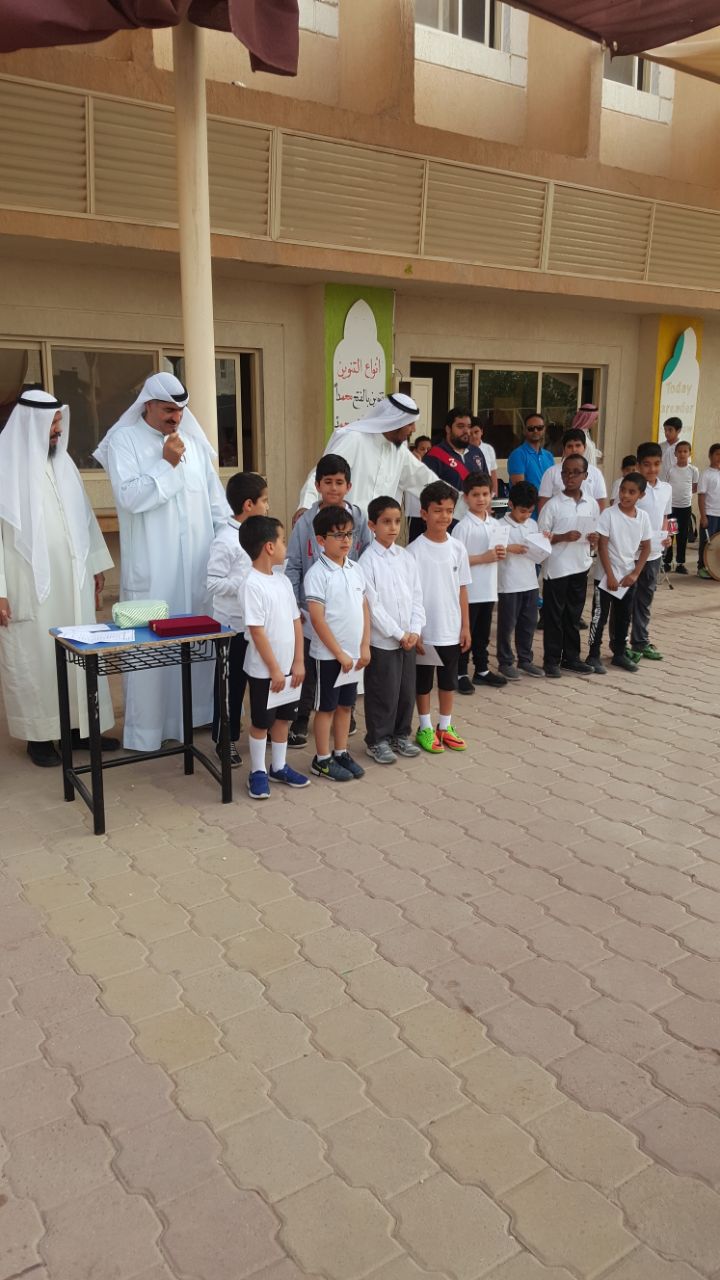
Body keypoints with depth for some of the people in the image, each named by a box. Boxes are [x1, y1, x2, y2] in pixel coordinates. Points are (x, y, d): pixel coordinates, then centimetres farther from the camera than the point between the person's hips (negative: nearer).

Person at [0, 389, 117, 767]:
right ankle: (39, 735, 14)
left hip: (72, 580, 6)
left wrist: (95, 565, 14)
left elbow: (84, 518, 16)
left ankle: (79, 725, 19)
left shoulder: (62, 463, 10)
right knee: (33, 656, 3)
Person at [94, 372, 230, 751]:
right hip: (151, 566, -5)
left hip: (197, 562, 5)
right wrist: (166, 463, -14)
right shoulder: (124, 441, -2)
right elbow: (129, 497, -15)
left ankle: (195, 712, 25)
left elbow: (214, 496, 15)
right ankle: (146, 727, 8)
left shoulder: (193, 441, 12)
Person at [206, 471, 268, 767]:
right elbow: (213, 583, -20)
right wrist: (246, 583, -25)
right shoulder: (225, 541, -17)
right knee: (232, 684, 5)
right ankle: (225, 741, 18)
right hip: (235, 625, -7)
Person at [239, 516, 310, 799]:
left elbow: (296, 622, 8)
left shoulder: (282, 580, 6)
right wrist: (274, 669, -17)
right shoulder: (253, 584, -18)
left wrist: (298, 662, 2)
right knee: (261, 721, 7)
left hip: (288, 667, 7)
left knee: (283, 717, 17)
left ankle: (279, 767, 32)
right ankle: (258, 772, 21)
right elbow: (257, 631, -20)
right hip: (264, 670, -7)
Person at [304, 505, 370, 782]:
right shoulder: (317, 574, -15)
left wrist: (364, 647, 2)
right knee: (327, 707, 6)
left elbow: (364, 609, 9)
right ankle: (322, 759, 18)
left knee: (346, 705, 16)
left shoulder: (354, 569, 5)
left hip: (354, 653, 6)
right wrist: (339, 654, -16)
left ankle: (341, 753, 28)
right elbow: (317, 619, -17)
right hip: (329, 654, -6)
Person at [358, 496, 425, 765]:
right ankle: (377, 741, 19)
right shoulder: (368, 561, -11)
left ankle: (401, 735, 31)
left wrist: (415, 630, -6)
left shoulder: (405, 557, 6)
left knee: (406, 691, 14)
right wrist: (398, 633, -14)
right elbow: (372, 604, -14)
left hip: (409, 638, 6)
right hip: (382, 640, -6)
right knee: (383, 693, 3)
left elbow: (416, 596, 7)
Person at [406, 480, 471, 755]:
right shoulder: (415, 551, -12)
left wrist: (465, 627, 5)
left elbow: (462, 590, 6)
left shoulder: (457, 548, 1)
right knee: (423, 681, 10)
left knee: (449, 680, 15)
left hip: (451, 630, 4)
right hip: (425, 631, -4)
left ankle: (445, 726, 29)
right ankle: (426, 728, 24)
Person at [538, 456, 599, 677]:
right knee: (553, 615, 4)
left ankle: (571, 657, 24)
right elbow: (540, 537, -8)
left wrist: (594, 539, -7)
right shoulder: (553, 504, -8)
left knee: (574, 615, 14)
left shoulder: (592, 504, 5)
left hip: (580, 566, 4)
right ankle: (551, 660, 13)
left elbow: (596, 533, 15)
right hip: (556, 568, -4)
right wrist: (563, 537, -21)